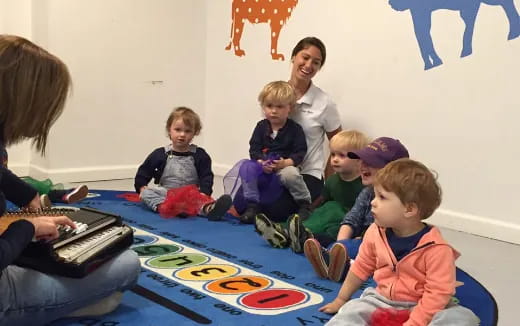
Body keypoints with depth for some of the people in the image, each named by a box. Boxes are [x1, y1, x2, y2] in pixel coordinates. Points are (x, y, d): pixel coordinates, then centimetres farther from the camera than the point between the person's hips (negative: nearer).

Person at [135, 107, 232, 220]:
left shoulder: (199, 155, 6)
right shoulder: (160, 154, 7)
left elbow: (206, 177, 3)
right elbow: (143, 172, 15)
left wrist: (204, 193, -15)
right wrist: (142, 187, -2)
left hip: (191, 194, -1)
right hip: (165, 193, 2)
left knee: (201, 199, -33)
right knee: (146, 193, -24)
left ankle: (208, 208, -64)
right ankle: (164, 207, -48)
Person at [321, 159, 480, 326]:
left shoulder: (436, 248, -21)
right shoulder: (375, 232, -4)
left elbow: (438, 294, -21)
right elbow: (361, 268, 12)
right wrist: (341, 299, 20)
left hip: (419, 308, -4)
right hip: (381, 301, 4)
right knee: (350, 312, -20)